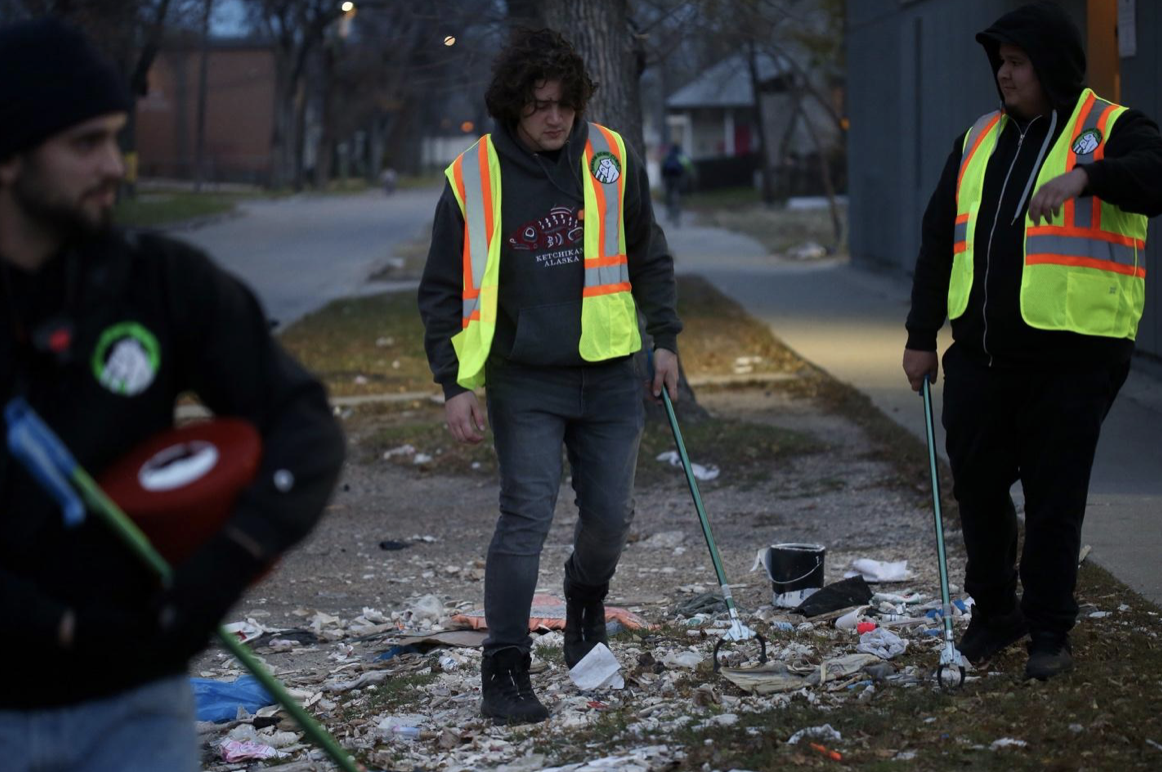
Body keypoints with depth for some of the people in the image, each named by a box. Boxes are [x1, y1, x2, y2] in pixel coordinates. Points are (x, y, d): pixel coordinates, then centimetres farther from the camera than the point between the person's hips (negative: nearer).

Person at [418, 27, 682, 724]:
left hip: (610, 376, 3)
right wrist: (455, 382, -8)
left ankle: (586, 603, 40)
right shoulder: (475, 178, -7)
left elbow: (650, 256, 14)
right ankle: (506, 672, -2)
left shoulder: (612, 159, 1)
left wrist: (664, 338, 11)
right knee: (526, 519, -10)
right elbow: (445, 289, -1)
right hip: (525, 382, -3)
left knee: (611, 516, 8)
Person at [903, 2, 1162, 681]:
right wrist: (922, 335, 13)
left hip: (1074, 353, -5)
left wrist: (1086, 175, -38)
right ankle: (994, 612, 27)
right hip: (982, 351, 5)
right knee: (978, 484, 9)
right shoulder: (980, 140, 14)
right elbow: (939, 240, 17)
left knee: (1055, 495, 1)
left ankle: (1050, 628, 14)